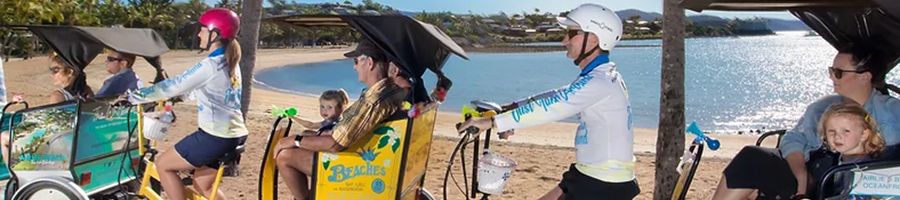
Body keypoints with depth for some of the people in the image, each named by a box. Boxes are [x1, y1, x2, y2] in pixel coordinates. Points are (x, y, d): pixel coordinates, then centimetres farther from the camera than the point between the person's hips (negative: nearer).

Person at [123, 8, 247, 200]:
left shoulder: (210, 65, -17)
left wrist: (134, 96, -3)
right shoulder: (229, 63, 12)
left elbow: (173, 86, -13)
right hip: (235, 135, 9)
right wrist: (164, 93, 28)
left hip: (215, 137, -9)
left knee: (163, 164, 8)